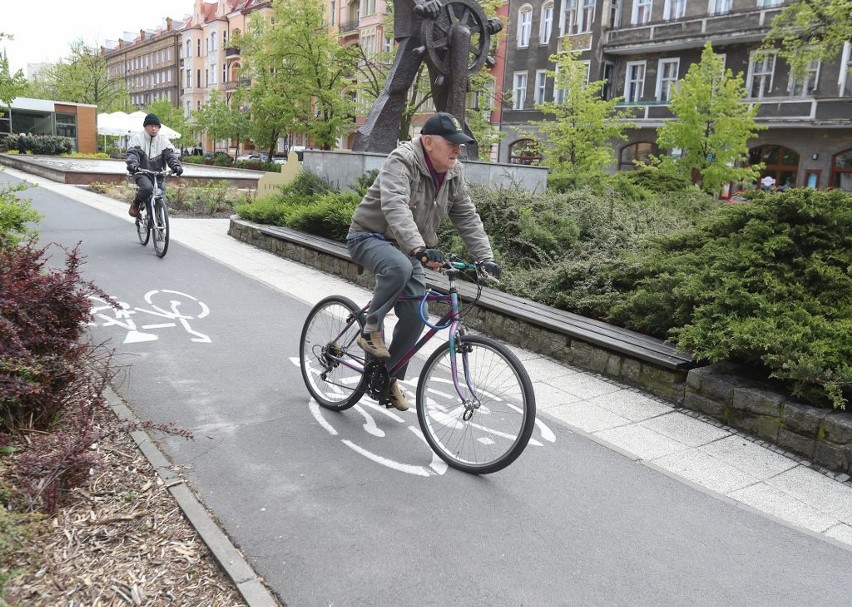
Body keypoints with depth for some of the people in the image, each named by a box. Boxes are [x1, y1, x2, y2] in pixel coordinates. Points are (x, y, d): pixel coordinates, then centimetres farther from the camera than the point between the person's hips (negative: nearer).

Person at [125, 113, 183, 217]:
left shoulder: (163, 139, 8)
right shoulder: (137, 138, 0)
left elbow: (170, 154, -3)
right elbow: (132, 153, -12)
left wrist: (176, 165, -24)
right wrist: (132, 164, -35)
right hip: (141, 172, -4)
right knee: (147, 187, -34)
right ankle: (136, 204, -6)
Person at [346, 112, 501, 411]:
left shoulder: (454, 172, -2)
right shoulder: (401, 161, -24)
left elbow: (467, 217, -1)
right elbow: (395, 207, -40)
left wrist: (485, 257, -12)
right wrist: (419, 248, -54)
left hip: (408, 250, 7)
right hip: (371, 237, -6)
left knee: (415, 316, -4)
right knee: (399, 267, -40)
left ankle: (390, 378, 15)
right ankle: (371, 329, -16)